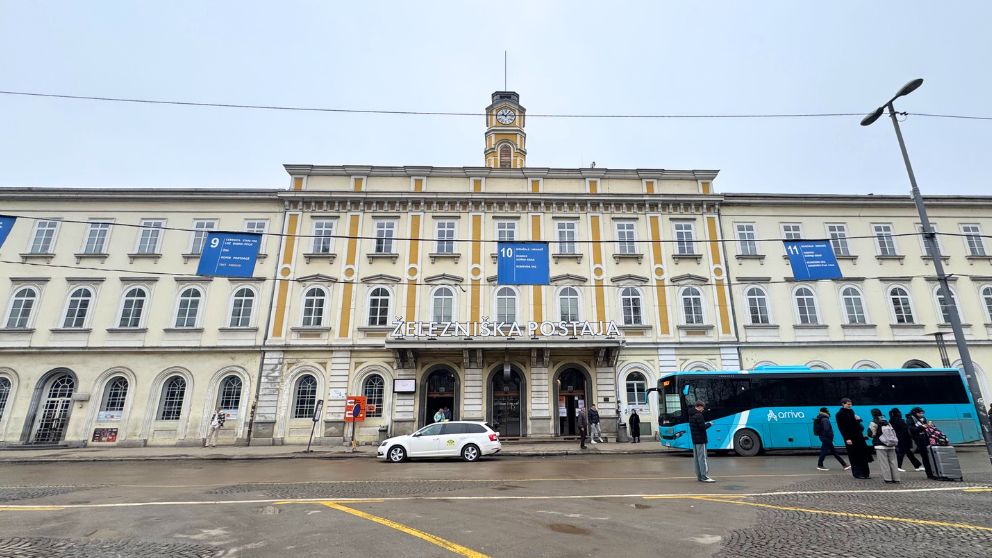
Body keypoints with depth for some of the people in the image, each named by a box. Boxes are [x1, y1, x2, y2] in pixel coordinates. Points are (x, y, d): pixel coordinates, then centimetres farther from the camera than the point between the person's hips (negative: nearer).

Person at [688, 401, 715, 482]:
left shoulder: (691, 415, 14)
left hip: (694, 440, 9)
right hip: (700, 440, -9)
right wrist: (709, 424, -2)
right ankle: (704, 477, -6)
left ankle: (699, 476, 16)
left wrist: (705, 423, 7)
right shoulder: (699, 415, -15)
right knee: (702, 458, -7)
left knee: (696, 458, 10)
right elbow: (702, 427, -18)